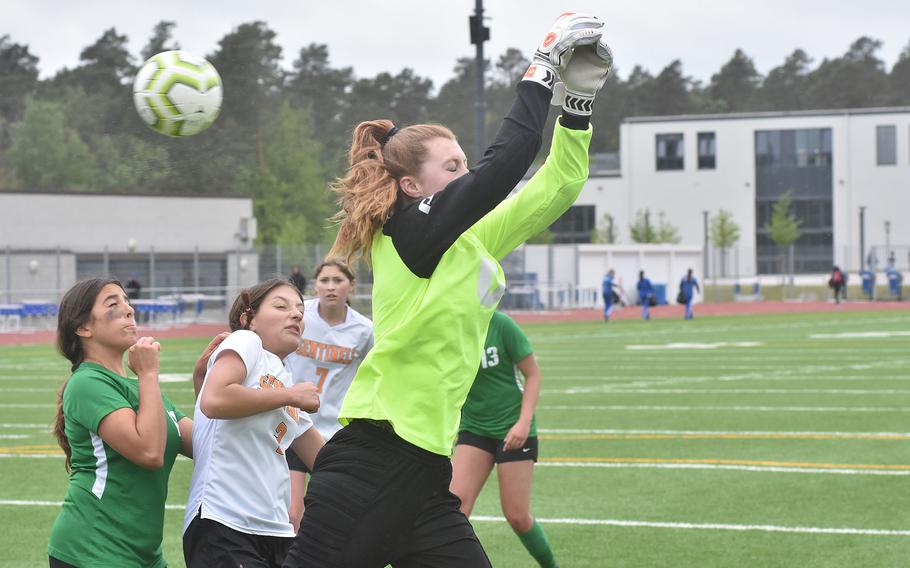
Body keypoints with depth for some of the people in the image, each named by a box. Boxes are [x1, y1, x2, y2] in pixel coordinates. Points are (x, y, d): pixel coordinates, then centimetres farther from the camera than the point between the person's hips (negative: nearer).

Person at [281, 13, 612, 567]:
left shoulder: (478, 240, 16)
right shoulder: (413, 229, -7)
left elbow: (558, 184, 19)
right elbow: (506, 162, -15)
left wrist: (578, 97, 7)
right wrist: (543, 69, -6)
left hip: (427, 474, 9)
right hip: (371, 465, -9)